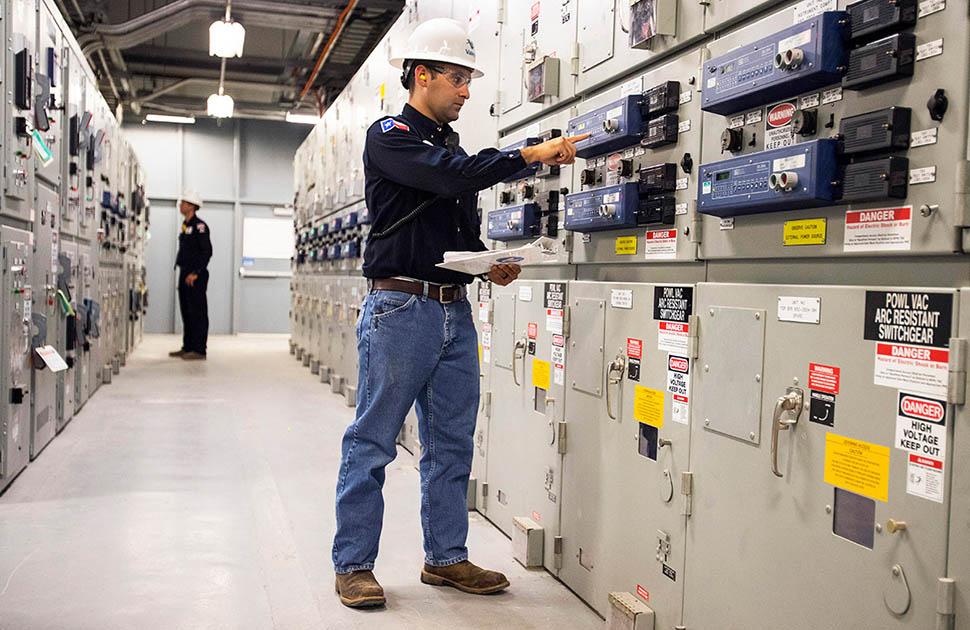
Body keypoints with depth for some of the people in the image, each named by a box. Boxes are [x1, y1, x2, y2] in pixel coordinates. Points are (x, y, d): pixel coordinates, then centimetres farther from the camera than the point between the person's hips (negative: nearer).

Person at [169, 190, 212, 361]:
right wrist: (184, 273, 15)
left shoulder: (199, 226, -11)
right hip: (184, 273, 10)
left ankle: (199, 350, -5)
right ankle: (187, 347, 20)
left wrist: (195, 273, -20)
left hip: (196, 276, -9)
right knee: (186, 313, 13)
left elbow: (207, 251, -17)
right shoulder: (185, 225, 17)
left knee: (198, 313, -7)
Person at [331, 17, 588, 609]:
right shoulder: (390, 136, -3)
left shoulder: (452, 148, 20)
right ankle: (353, 565, 10)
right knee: (372, 442, 0)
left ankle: (446, 557, 22)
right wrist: (531, 154, -21)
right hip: (401, 308, -8)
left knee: (453, 444, 10)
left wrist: (490, 265, 5)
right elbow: (451, 177, -21)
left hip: (456, 311, 8)